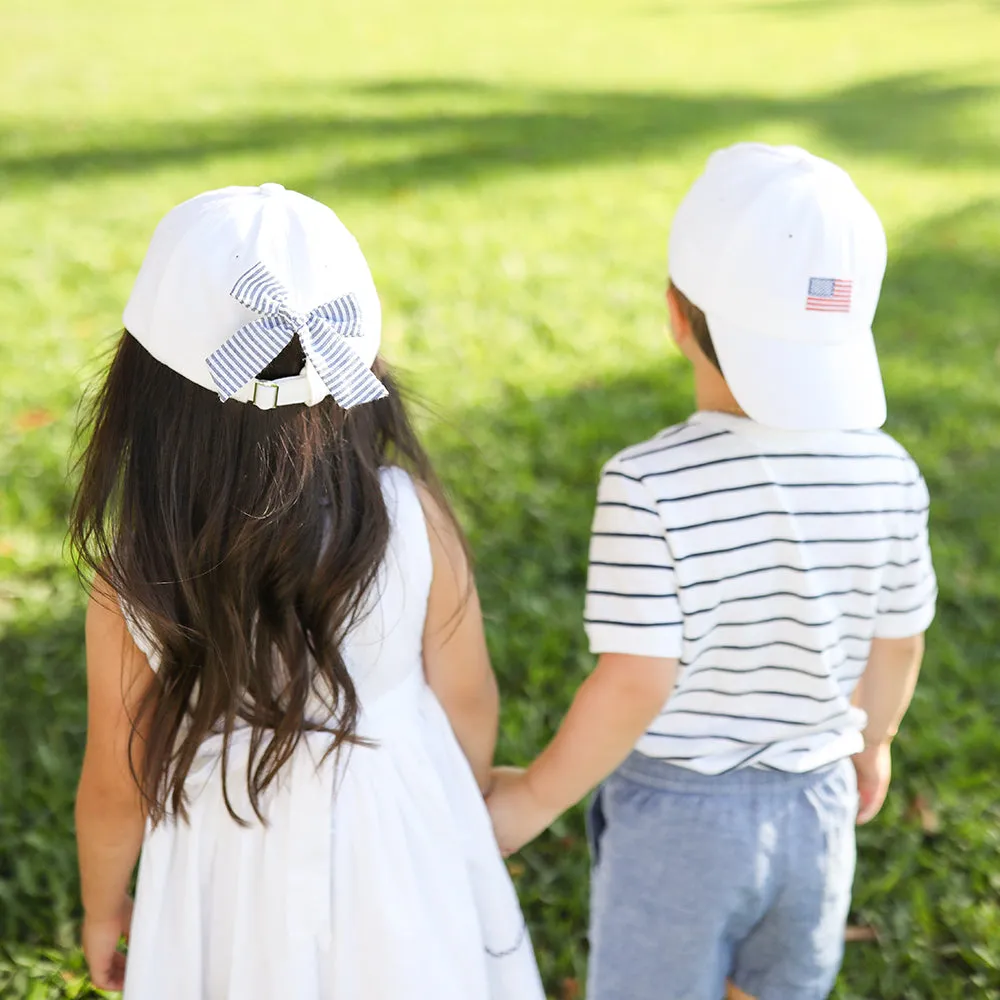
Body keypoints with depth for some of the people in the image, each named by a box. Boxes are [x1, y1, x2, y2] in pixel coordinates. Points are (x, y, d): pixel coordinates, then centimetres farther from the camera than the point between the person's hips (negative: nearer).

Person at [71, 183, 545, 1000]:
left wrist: (103, 911, 9)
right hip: (404, 848, 1)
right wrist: (475, 812, 12)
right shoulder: (412, 515, -22)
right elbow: (468, 701, -8)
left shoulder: (135, 577, -24)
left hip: (241, 882, 0)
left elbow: (117, 789, -11)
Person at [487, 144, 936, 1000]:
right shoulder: (887, 475, -12)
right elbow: (899, 647, 1)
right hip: (815, 804, 4)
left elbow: (634, 684, -23)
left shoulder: (648, 486, -26)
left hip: (674, 810, -3)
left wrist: (533, 801, -8)